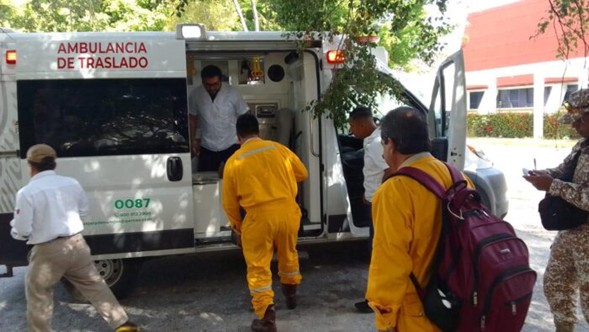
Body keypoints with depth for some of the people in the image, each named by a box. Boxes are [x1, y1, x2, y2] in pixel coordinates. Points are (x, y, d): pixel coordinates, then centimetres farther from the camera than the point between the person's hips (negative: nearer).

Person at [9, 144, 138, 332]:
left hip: (48, 251, -5)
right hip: (76, 243, 5)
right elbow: (83, 211, 16)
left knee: (38, 295, 16)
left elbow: (22, 231, -11)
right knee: (94, 285, 17)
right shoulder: (72, 183, 2)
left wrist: (14, 230, 12)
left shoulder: (27, 192, -13)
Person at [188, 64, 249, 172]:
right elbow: (192, 118, 6)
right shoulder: (195, 95, -8)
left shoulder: (232, 93, -13)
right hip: (207, 147, 2)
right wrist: (193, 140, 4)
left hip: (231, 145, -2)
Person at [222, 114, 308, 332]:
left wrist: (237, 227, 22)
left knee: (258, 268, 7)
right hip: (288, 211, 4)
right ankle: (291, 293, 48)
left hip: (259, 216, -3)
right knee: (288, 254, 27)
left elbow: (229, 203, 7)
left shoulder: (234, 161, 0)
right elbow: (302, 173, 19)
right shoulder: (279, 148, 5)